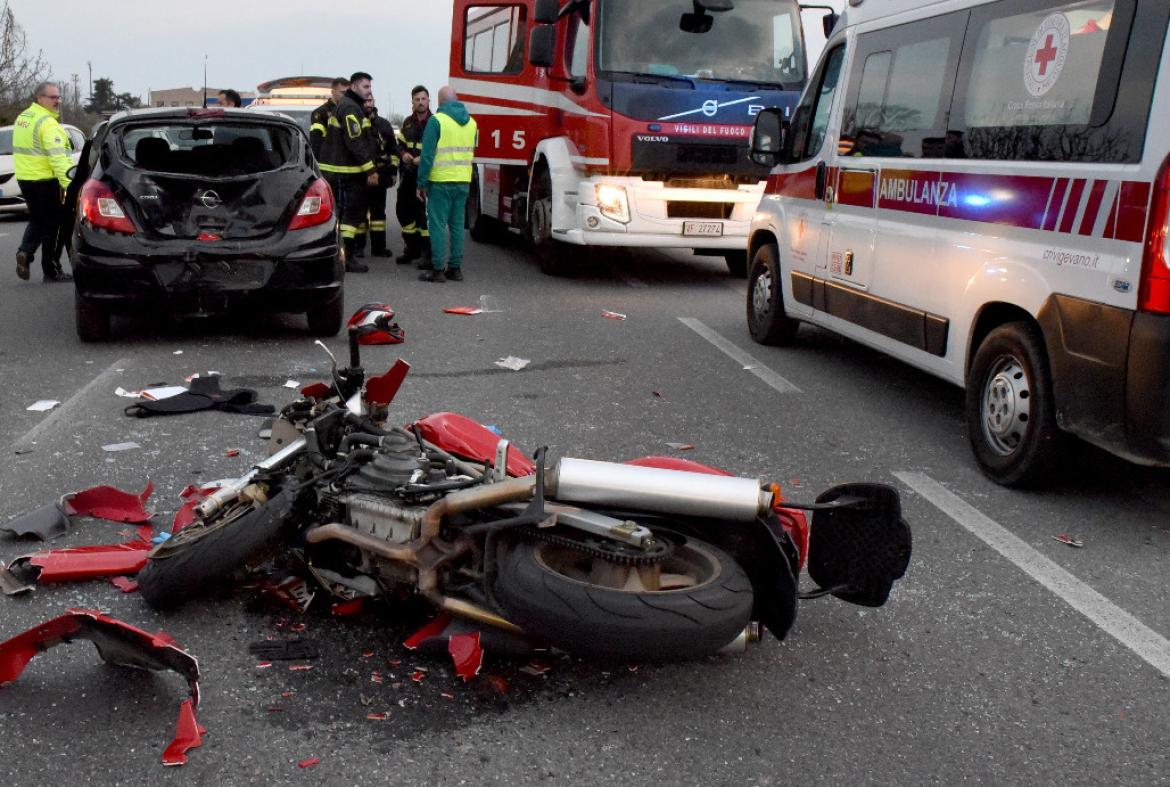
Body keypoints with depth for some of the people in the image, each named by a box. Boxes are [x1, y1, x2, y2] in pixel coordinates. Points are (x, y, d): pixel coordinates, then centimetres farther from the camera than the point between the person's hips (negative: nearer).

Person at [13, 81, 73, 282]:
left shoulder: (22, 117, 12)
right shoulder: (47, 123, -17)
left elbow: (26, 148, 15)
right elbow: (57, 157, -25)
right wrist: (68, 183, -29)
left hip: (25, 179, 8)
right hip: (45, 181, -8)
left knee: (36, 220, 22)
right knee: (51, 224, 2)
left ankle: (25, 252, -1)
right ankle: (51, 271, 8)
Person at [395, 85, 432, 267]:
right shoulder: (408, 123, 14)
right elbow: (400, 143, 22)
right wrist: (403, 154, -1)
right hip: (408, 174, 7)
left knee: (424, 212, -11)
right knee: (403, 210, 12)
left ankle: (427, 253, -3)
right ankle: (412, 248, 25)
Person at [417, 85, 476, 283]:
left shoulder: (436, 120, -9)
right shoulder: (471, 122, 10)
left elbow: (427, 155, -10)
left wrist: (421, 183, -5)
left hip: (440, 181, -5)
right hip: (463, 181, 6)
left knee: (438, 224, -1)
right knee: (457, 224, 11)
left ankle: (438, 269, -1)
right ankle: (455, 268, 13)